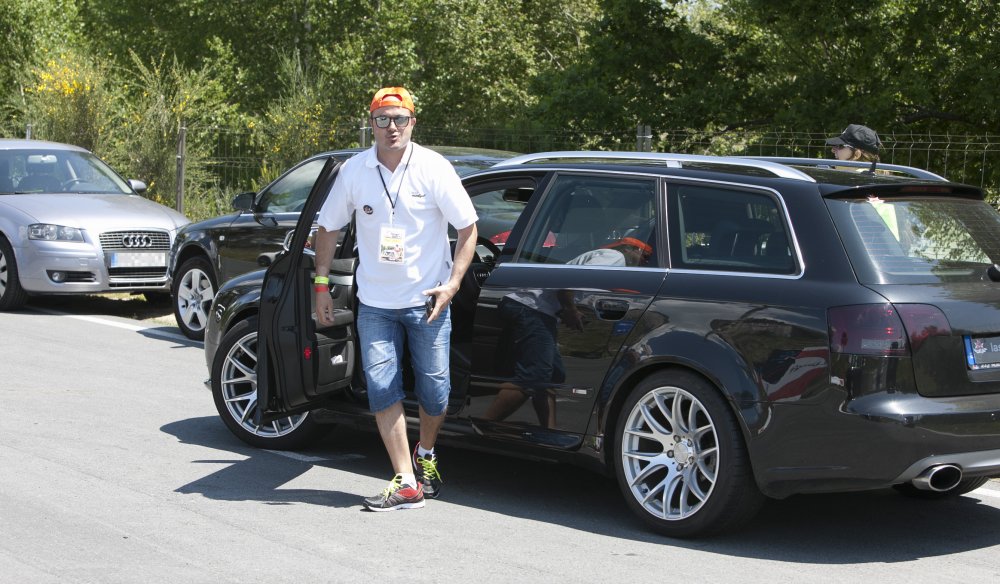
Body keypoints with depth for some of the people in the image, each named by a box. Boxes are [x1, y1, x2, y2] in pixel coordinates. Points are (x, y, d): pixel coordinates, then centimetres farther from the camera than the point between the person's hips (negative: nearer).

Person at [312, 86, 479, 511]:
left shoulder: (433, 168, -7)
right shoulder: (354, 171, -1)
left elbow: (468, 228, -3)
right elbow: (328, 228, 11)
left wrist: (452, 284, -12)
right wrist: (322, 285, 5)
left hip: (427, 300, -2)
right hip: (375, 304, 2)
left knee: (434, 389, 3)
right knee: (381, 388, -6)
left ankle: (426, 453, 33)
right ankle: (407, 483, -3)